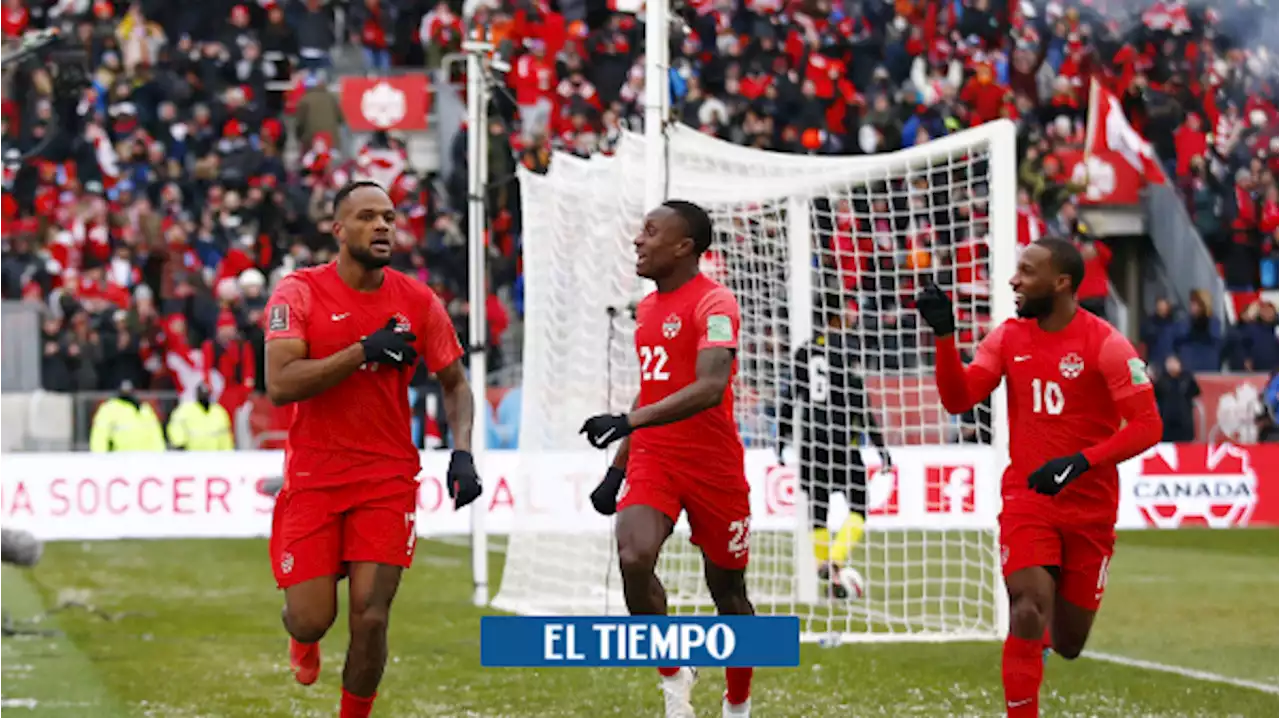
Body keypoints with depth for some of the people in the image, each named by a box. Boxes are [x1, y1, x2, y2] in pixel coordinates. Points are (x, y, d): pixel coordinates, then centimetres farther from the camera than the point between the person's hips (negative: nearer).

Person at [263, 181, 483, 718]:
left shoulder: (418, 302, 0)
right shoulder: (300, 292, -8)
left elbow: (455, 383, 11)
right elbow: (280, 386, -19)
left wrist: (462, 454, -5)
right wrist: (365, 351, -23)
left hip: (388, 479, 1)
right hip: (313, 477, -1)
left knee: (371, 617, -9)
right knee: (312, 618, -2)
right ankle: (303, 639, 37)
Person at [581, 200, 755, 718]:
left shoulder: (714, 304, -14)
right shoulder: (647, 307, 11)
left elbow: (709, 388, -30)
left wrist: (629, 422, -38)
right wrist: (617, 468, 20)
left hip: (713, 468, -5)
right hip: (653, 460, 5)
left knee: (727, 589, 8)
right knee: (633, 559, -21)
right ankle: (673, 675, -3)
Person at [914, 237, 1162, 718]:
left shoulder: (1104, 344, -11)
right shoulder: (1009, 337, 2)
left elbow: (1147, 426, -15)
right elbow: (958, 399, -1)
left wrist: (1081, 461, -26)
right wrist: (944, 335, -14)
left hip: (1090, 510, -1)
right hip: (1026, 499, 1)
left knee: (1066, 644, 8)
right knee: (1028, 611, -22)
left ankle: (1050, 627, 46)